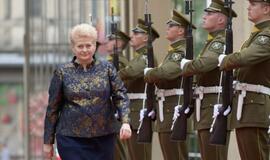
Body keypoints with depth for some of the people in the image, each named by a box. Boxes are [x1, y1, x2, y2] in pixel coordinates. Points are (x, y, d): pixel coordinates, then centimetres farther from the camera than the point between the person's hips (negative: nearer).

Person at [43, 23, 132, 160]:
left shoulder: (106, 68, 6)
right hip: (71, 138, -2)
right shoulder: (62, 72, 3)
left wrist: (125, 122, -18)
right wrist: (48, 142, 6)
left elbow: (120, 96, 0)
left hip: (104, 138, 2)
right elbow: (52, 108, 6)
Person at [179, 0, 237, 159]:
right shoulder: (213, 42, 21)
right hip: (207, 106, 10)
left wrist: (184, 64, -8)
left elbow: (202, 64, -27)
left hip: (216, 105, -10)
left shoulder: (221, 42, -12)